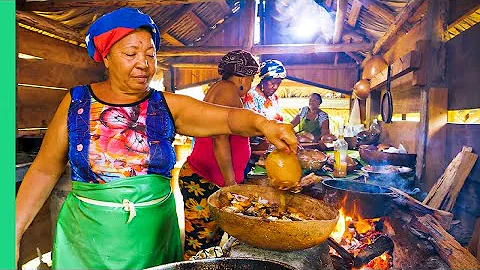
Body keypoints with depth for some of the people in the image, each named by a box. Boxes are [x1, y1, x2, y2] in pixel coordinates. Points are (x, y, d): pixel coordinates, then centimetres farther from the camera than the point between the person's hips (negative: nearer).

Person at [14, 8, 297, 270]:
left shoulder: (168, 106, -5)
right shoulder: (76, 103, -4)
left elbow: (228, 117, -15)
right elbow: (44, 171, 1)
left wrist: (263, 124, -35)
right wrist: (15, 232, -2)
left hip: (154, 236, 1)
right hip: (88, 239, 0)